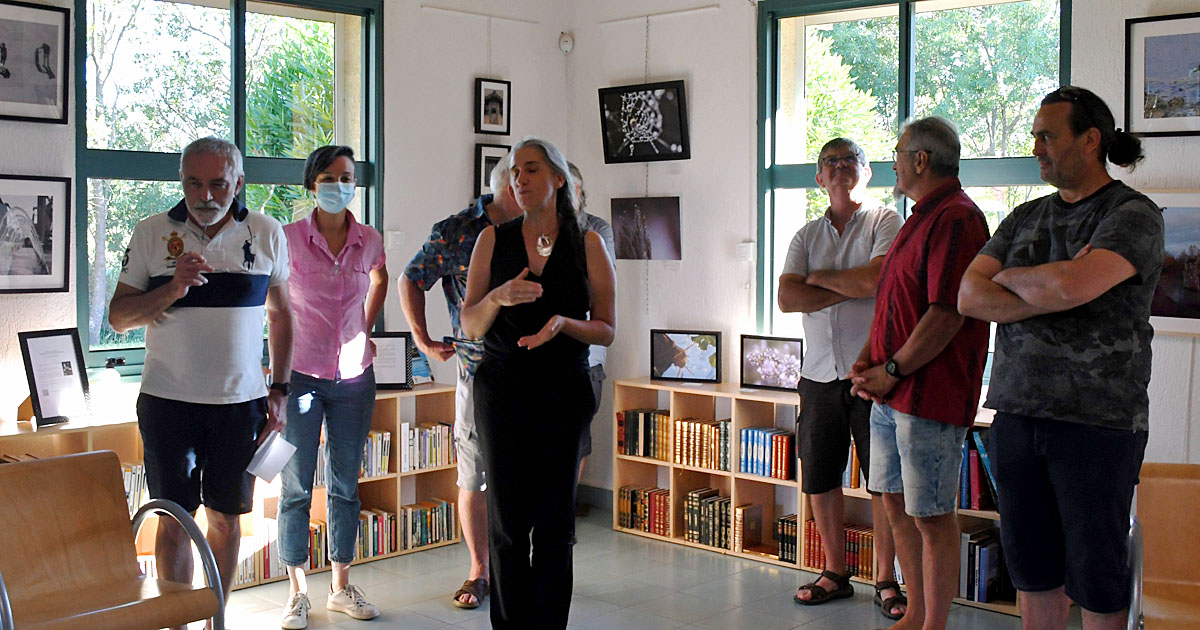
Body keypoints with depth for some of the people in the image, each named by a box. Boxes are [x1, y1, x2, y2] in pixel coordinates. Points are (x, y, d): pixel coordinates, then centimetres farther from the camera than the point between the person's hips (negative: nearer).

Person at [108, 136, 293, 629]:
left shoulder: (267, 234, 3)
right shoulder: (151, 233, -1)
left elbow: (280, 315, 11)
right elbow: (119, 316, 0)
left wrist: (279, 392, 6)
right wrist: (173, 288, -18)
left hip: (241, 403, 1)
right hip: (168, 402, -1)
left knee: (226, 518, 9)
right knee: (175, 520, 3)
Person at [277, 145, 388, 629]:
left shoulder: (369, 241, 1)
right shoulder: (289, 239, -8)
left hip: (353, 377, 3)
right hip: (302, 375, -3)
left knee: (346, 485, 11)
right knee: (297, 486, 3)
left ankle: (341, 586, 24)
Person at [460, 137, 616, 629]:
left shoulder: (587, 244, 3)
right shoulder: (493, 240, 6)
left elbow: (606, 330, 4)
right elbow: (470, 326, 4)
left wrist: (563, 323, -15)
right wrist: (499, 297, -16)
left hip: (563, 390, -1)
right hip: (502, 389, 1)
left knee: (554, 522, 3)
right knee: (507, 520, 3)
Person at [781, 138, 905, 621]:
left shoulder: (885, 222, 1)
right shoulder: (807, 235, 14)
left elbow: (876, 278, -17)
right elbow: (788, 298, 0)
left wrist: (819, 277, -2)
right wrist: (852, 288, -8)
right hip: (820, 372, 5)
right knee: (819, 477, 9)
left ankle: (886, 580, 11)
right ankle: (835, 573, 23)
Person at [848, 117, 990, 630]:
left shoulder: (956, 218, -14)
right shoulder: (921, 217, 19)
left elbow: (948, 314, -21)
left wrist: (892, 372, -15)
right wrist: (867, 359, 9)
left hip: (928, 395, -10)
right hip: (890, 394, 10)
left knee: (932, 515, -1)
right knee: (896, 503, 15)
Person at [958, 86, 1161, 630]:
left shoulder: (1134, 214, -5)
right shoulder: (1026, 218, 14)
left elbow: (1072, 286, -23)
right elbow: (969, 297, 2)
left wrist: (1009, 278, -3)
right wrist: (1050, 293, -12)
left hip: (1097, 422, -5)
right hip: (1016, 413, 6)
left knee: (1095, 576, 4)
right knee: (1032, 568, 13)